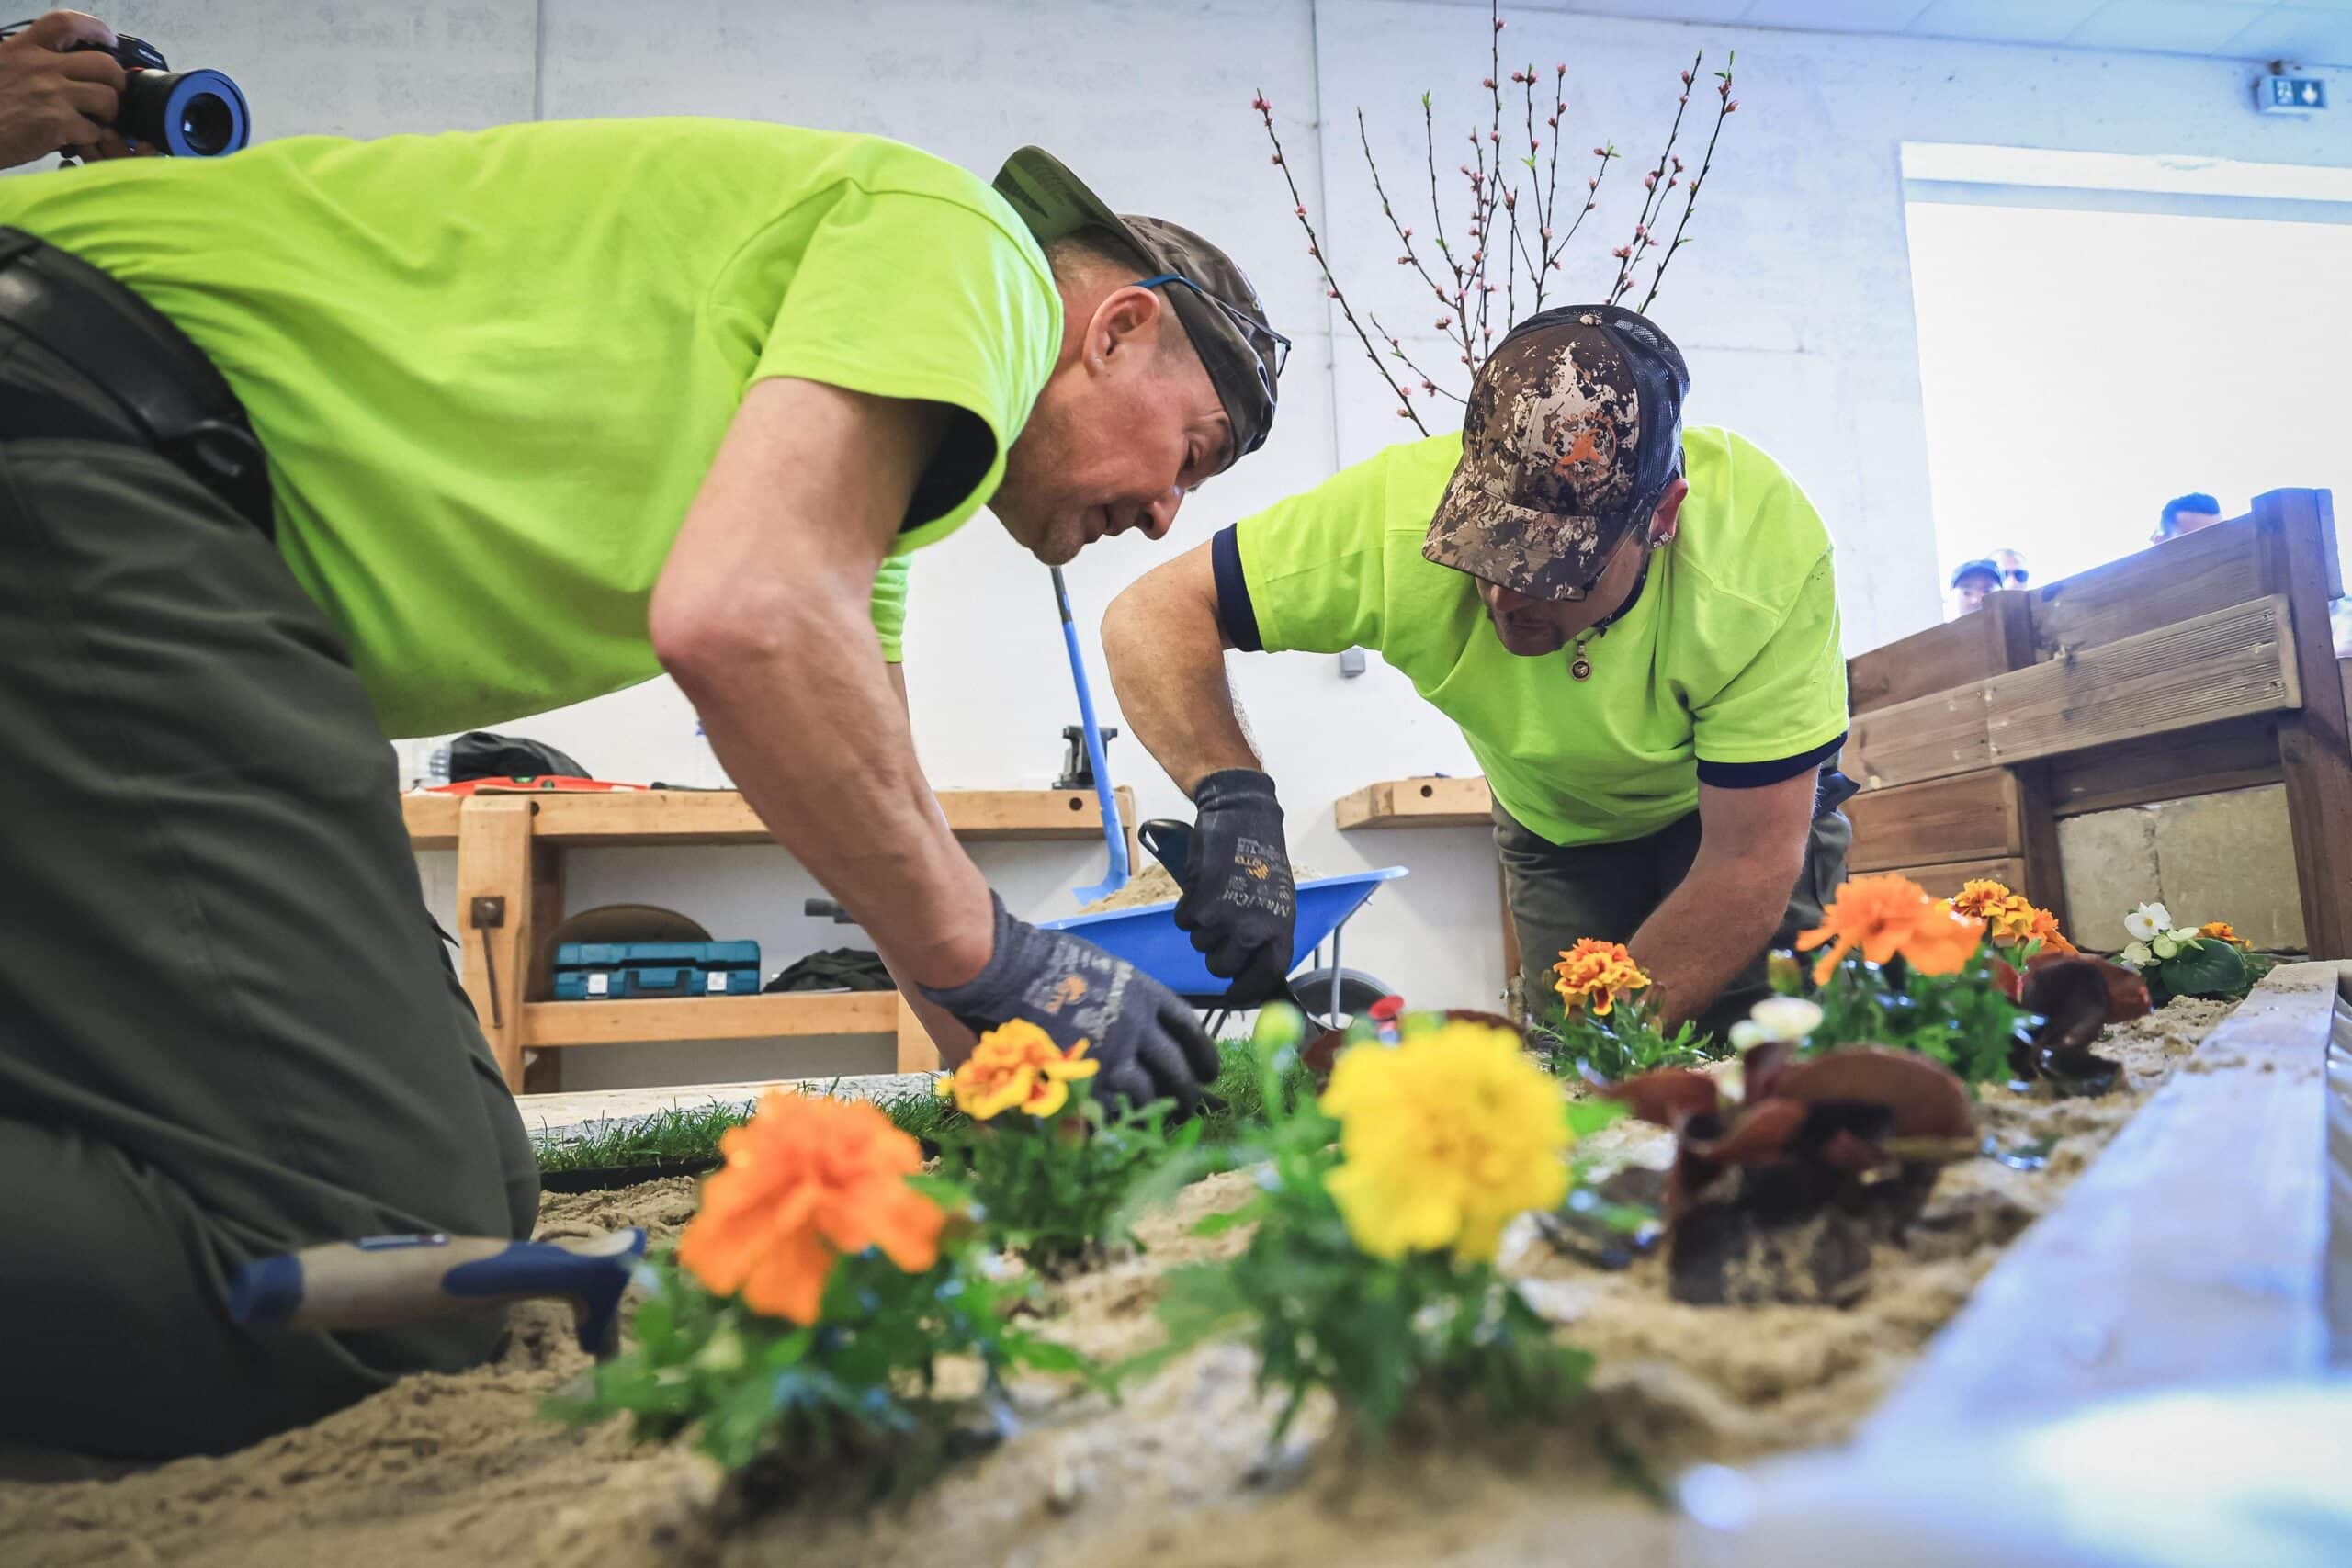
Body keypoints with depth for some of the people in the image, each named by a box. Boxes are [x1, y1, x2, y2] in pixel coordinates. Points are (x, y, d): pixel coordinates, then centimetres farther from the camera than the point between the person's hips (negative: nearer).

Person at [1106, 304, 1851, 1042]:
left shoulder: (1769, 548, -37)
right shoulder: (1397, 513, -36)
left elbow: (1750, 865, -32)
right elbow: (1153, 616, -30)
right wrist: (1234, 797, -47)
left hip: (1743, 809, -1)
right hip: (1554, 825, 2)